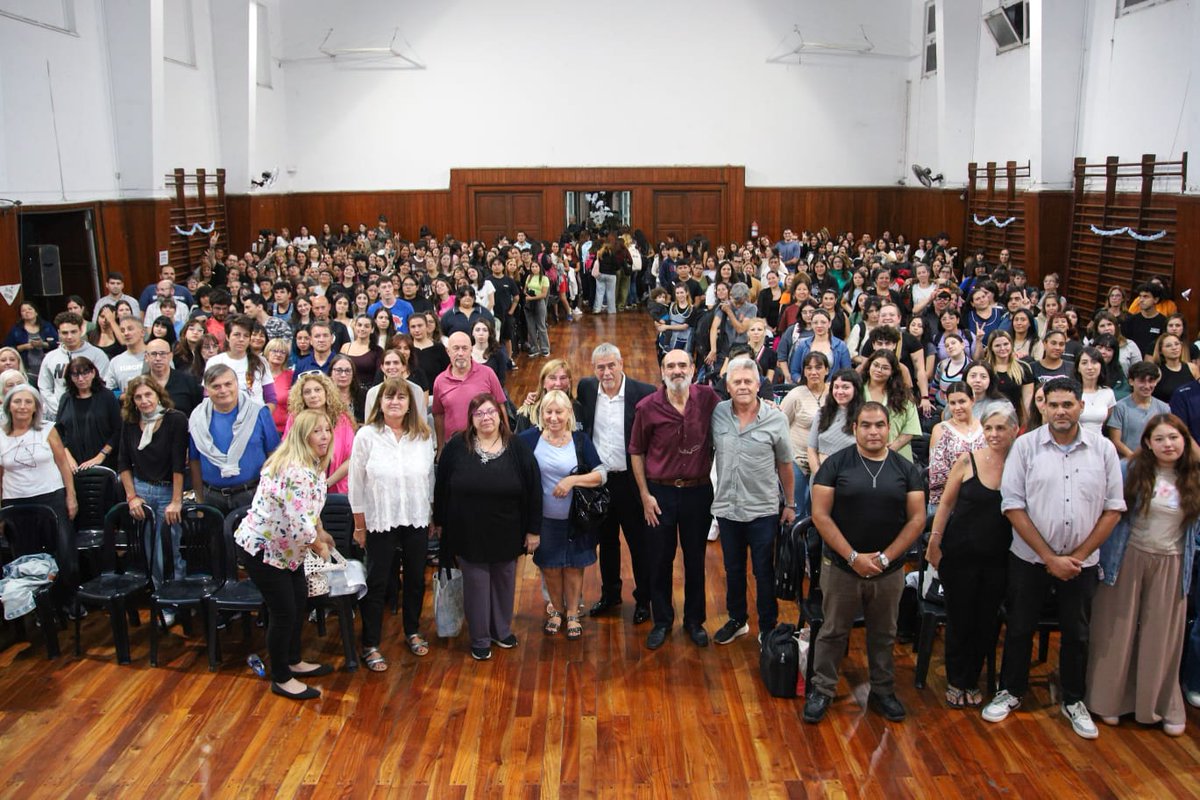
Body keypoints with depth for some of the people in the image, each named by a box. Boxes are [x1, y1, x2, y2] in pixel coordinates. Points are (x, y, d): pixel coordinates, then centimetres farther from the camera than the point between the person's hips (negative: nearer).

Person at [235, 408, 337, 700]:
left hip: (286, 547, 10)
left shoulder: (312, 464, 4)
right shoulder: (296, 472, -29)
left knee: (299, 601, 17)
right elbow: (299, 523, -31)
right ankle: (281, 679, 15)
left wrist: (321, 533, 18)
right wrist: (319, 547, -14)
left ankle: (294, 662, 35)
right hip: (263, 548, -10)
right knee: (284, 612, -1)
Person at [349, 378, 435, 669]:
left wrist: (433, 517, 8)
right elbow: (356, 483, -6)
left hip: (417, 521, 3)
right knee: (376, 584, 6)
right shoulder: (366, 436, -10)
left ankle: (413, 632, 37)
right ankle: (370, 645, 18)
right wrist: (359, 526, -4)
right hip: (380, 522, -3)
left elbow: (430, 478, 7)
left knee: (416, 579, 17)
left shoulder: (423, 436, -1)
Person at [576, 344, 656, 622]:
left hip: (631, 481, -4)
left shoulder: (644, 393, -16)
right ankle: (610, 594, 39)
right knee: (606, 541, 21)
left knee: (639, 543, 11)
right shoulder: (585, 388, -3)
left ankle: (643, 599, 29)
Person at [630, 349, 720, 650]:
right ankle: (661, 621, 31)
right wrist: (645, 495, -4)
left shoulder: (708, 398, -9)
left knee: (695, 560, 15)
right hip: (660, 492, -1)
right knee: (660, 561, 11)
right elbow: (636, 451, -1)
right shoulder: (648, 407, -11)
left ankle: (694, 620, 34)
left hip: (698, 491, 1)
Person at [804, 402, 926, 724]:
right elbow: (820, 514, -11)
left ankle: (882, 691, 32)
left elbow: (917, 519, -2)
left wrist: (884, 557, -11)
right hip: (841, 566, -2)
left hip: (889, 571, 2)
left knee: (884, 635, 16)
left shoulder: (906, 469, 1)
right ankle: (821, 690, 24)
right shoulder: (836, 464, -6)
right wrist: (854, 557, -15)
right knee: (832, 632, 9)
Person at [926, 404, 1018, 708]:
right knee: (959, 620, 9)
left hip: (997, 558, 2)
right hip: (960, 554, -2)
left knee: (986, 623, 12)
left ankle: (971, 682, 31)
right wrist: (934, 543, -3)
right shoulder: (968, 460, -8)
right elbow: (946, 503, -1)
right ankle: (956, 682, 27)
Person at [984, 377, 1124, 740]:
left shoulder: (1103, 449, -3)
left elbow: (1113, 508, -1)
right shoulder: (1026, 445, -8)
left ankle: (1074, 701, 31)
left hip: (1081, 561, 1)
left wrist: (1079, 555, -7)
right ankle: (1010, 692, 29)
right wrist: (1050, 557, -13)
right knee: (1019, 628, 11)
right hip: (1029, 558, -1)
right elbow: (1013, 505, -10)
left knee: (1076, 634, 14)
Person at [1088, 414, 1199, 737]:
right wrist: (1103, 558, -7)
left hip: (1170, 566, 2)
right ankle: (1109, 699, 24)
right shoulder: (1130, 470, -9)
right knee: (1118, 632, 9)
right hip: (1128, 561, -2)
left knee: (1163, 637, 12)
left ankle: (1163, 705, 28)